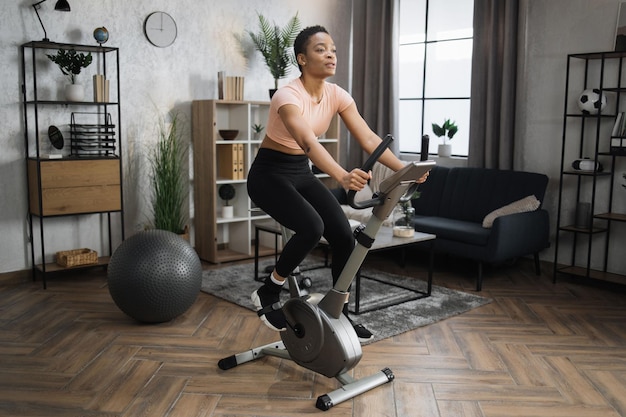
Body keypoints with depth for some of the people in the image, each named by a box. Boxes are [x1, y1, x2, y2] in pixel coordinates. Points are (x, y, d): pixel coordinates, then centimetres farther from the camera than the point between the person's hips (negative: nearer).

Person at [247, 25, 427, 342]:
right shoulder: (288, 96, -26)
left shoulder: (337, 95, -5)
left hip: (302, 173, 7)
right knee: (311, 227, -30)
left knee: (343, 236, -6)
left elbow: (368, 139, -11)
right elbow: (308, 142, -43)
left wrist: (404, 169, -25)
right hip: (269, 173, -7)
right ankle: (267, 294, -6)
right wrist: (342, 177, -60)